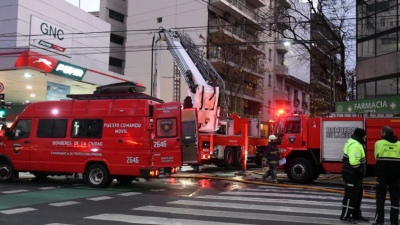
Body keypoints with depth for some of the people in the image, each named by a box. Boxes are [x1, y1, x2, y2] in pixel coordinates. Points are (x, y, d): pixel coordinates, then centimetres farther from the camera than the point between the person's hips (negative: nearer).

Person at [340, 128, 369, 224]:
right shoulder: (355, 145, -22)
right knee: (350, 195, -5)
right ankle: (345, 216, 2)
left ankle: (356, 215, 28)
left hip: (355, 174, 11)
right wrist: (360, 171, -20)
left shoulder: (355, 142, 14)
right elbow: (354, 161, -32)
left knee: (357, 195, 18)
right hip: (351, 174, -11)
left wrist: (360, 172, 17)